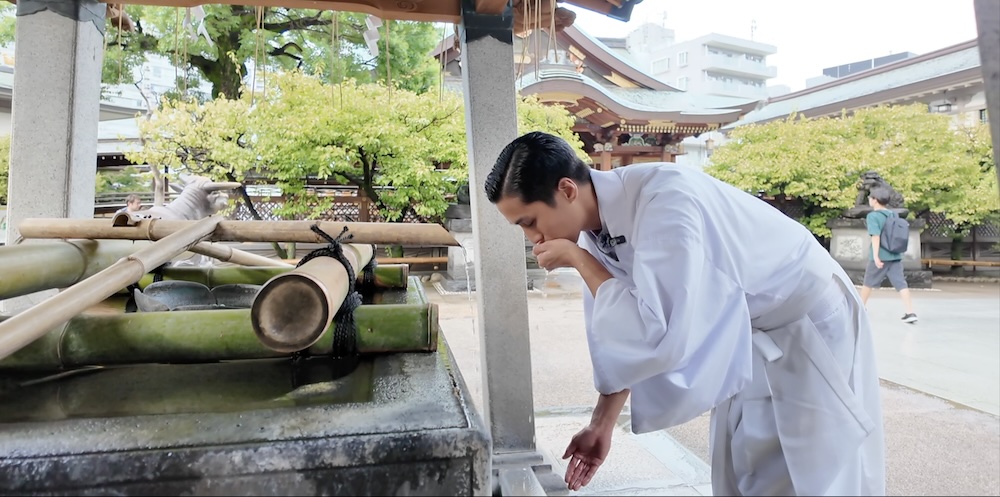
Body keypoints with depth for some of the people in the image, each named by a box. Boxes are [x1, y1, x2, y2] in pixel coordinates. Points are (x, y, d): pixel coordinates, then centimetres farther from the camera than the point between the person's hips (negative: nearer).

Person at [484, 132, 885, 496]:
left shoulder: (664, 200, -35)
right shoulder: (599, 225, -10)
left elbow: (657, 335, -42)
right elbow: (622, 333, -2)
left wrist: (578, 260, -31)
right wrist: (602, 423, -3)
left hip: (809, 328, -7)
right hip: (746, 340, 7)